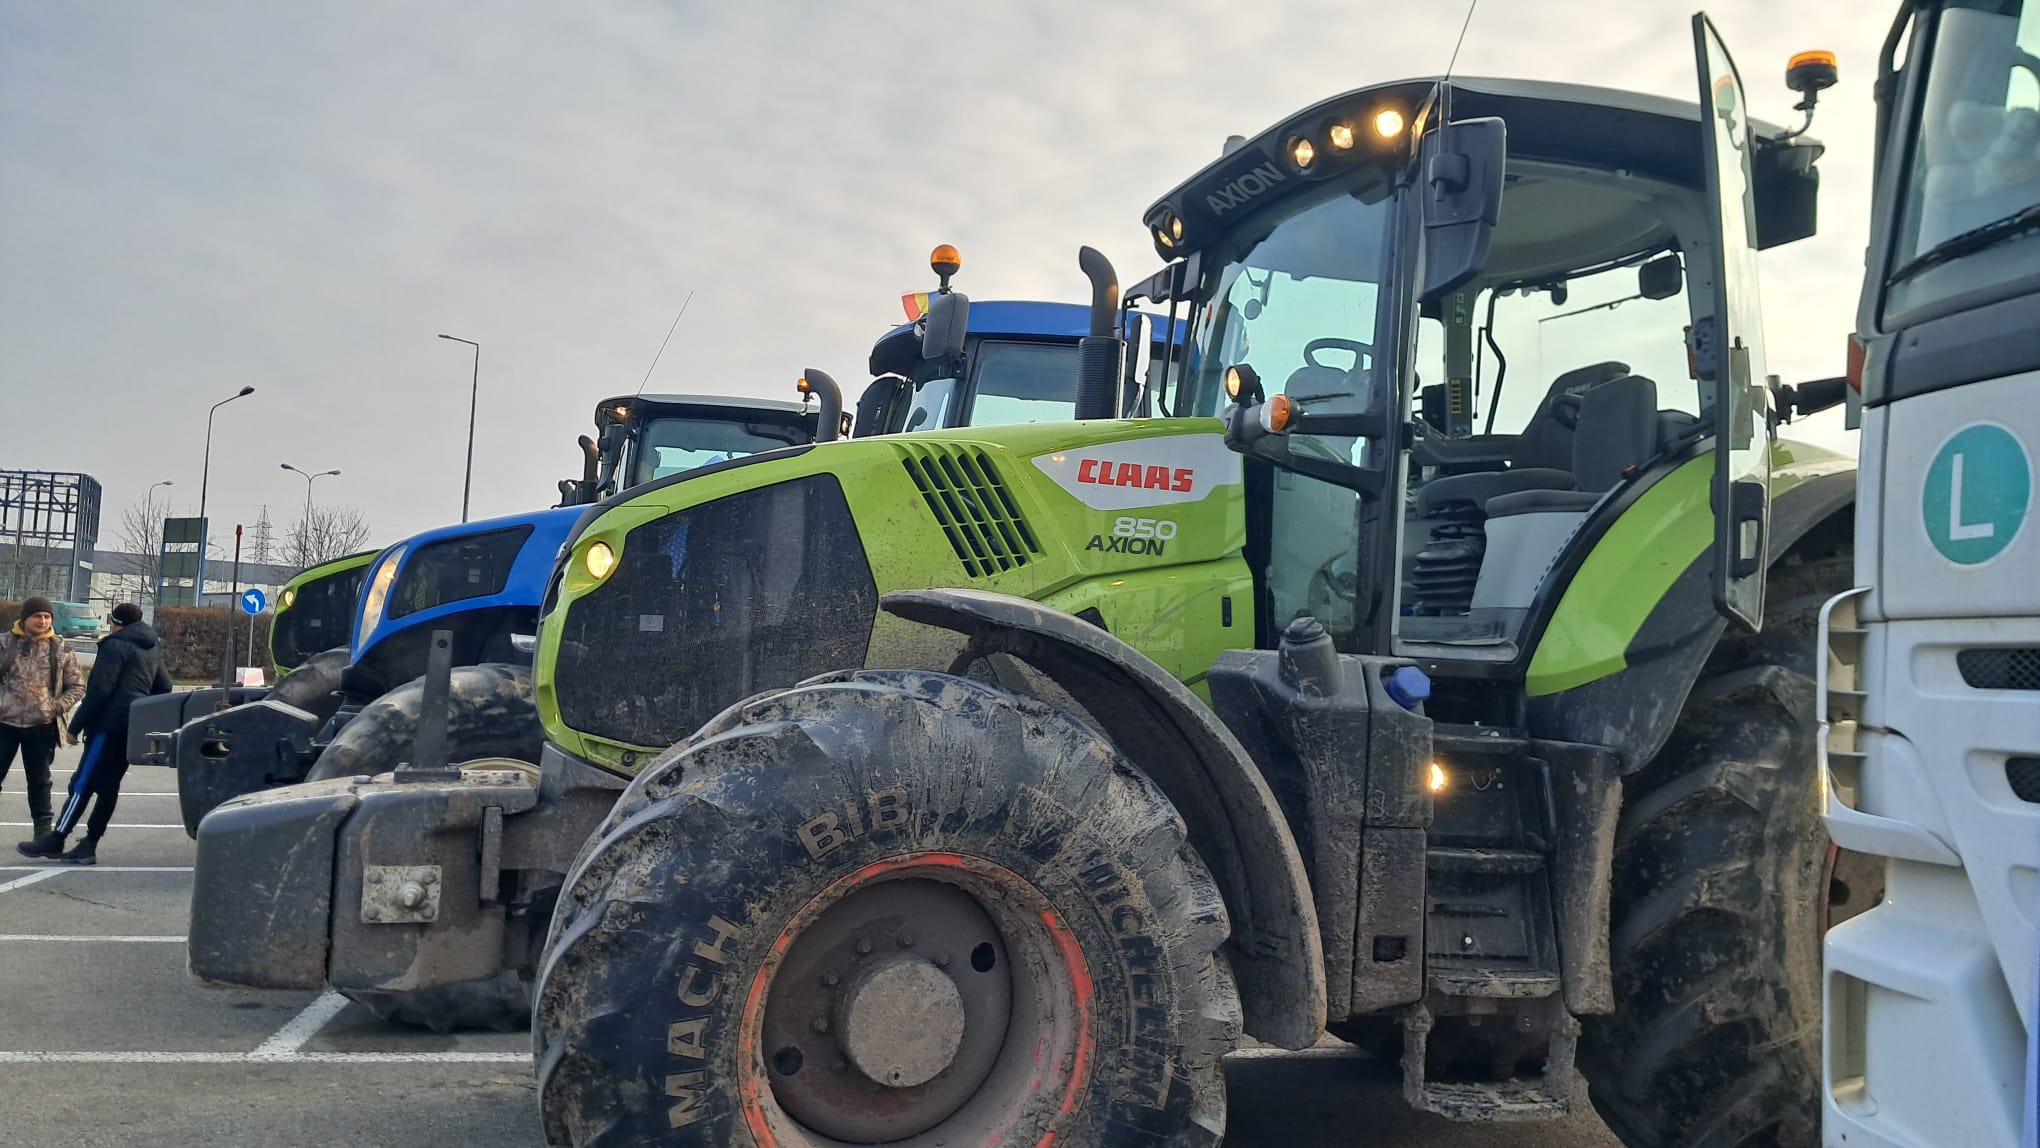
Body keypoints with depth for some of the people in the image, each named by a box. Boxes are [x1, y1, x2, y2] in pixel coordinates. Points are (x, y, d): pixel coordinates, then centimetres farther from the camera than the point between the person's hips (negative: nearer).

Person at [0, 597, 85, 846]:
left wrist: (57, 706, -9)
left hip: (42, 726, 1)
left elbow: (77, 687, 6)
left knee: (40, 779, 10)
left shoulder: (61, 650, 2)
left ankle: (43, 827, 18)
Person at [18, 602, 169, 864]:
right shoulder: (152, 650, 17)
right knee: (108, 785, 8)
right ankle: (89, 844, 8)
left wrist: (76, 724, -10)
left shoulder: (115, 645, -8)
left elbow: (99, 690, -14)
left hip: (110, 724, -8)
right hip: (134, 727, 8)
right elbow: (164, 688, 20)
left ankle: (55, 840, -4)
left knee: (83, 783, -6)